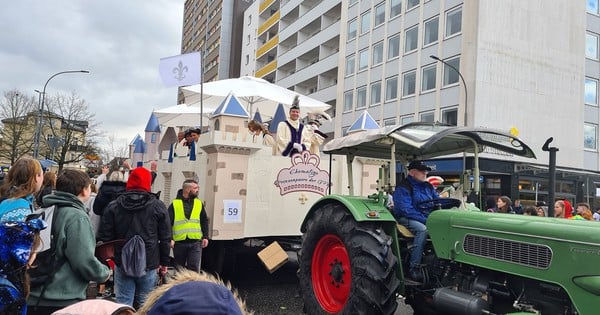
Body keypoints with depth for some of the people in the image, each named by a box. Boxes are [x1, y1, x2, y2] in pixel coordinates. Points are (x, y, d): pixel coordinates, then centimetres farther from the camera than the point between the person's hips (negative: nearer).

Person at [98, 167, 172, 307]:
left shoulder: (113, 206, 1)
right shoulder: (158, 207, -3)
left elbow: (105, 237, 2)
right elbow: (165, 239, 0)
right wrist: (164, 262, 10)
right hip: (149, 264, -1)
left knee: (123, 304, 7)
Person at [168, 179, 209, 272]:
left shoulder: (199, 203, 9)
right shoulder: (175, 204, -1)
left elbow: (204, 221, 13)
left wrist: (205, 237, 6)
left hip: (195, 242, 1)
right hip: (179, 243, -1)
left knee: (194, 268, -4)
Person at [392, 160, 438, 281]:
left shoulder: (428, 186, 17)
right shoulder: (403, 188, -8)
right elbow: (406, 210, -17)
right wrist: (425, 220, -24)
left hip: (428, 218, 7)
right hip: (407, 218, -6)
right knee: (422, 229, -37)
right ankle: (414, 268, -30)